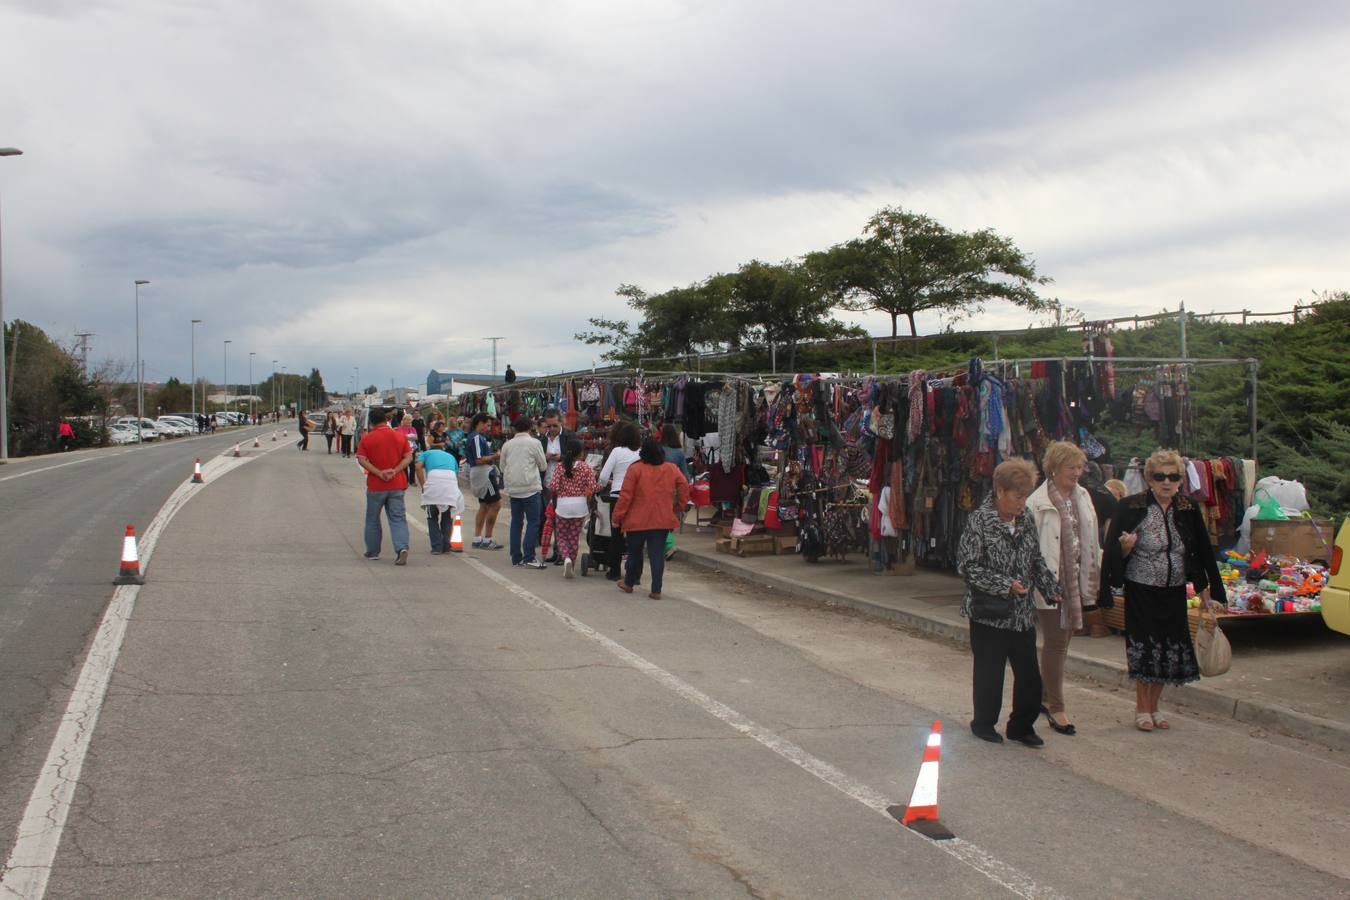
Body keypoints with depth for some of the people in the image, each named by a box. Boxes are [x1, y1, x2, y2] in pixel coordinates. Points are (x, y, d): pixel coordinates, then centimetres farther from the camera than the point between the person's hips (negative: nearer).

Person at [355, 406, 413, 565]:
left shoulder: (367, 438, -4)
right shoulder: (400, 436, 3)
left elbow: (362, 460, -13)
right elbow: (408, 457, -3)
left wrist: (379, 473, -17)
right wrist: (395, 471, -12)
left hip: (375, 486, -1)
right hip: (397, 485, 1)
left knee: (372, 519, 15)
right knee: (398, 518, 1)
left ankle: (372, 552, 24)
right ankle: (402, 548, -20)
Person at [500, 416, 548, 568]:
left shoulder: (507, 445, 7)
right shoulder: (534, 443, -6)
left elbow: (503, 467, 16)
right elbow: (543, 466, 2)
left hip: (513, 489, 5)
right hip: (530, 488, -5)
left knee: (516, 522, 10)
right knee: (533, 522, -2)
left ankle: (516, 557, 12)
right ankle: (529, 558, -8)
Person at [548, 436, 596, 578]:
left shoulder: (560, 466, -4)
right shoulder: (587, 468, -4)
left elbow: (552, 486, -10)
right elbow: (592, 488, -10)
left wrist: (555, 500, 8)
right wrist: (588, 502, 8)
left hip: (562, 504, -1)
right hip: (579, 504, 1)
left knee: (561, 536, 11)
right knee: (574, 537, 12)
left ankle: (566, 558, -13)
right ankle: (571, 565, 16)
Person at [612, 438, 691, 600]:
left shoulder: (635, 469, -8)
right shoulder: (672, 469, 2)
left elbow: (626, 496, -9)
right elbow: (684, 487, 2)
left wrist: (616, 517, -2)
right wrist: (679, 507, 14)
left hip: (638, 520, -2)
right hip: (663, 520, 2)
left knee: (635, 552, 15)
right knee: (657, 553, 3)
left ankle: (629, 583, 31)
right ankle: (656, 590, 0)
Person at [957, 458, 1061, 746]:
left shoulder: (1025, 521, 8)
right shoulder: (979, 521, -12)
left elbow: (1037, 561, 17)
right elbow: (967, 565, -15)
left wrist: (1051, 588, 2)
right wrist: (1005, 585, -20)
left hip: (1023, 614, 5)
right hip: (989, 614, -5)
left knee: (1029, 674, 7)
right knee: (989, 674, 7)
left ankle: (1021, 726, 24)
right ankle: (983, 724, 26)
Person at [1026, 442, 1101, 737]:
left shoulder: (1083, 496, 8)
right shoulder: (1038, 502, -12)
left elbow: (1091, 539, 14)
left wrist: (1093, 575, 11)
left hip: (1076, 579, 6)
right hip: (1052, 580, -6)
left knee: (1061, 640, 14)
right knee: (1056, 642, -2)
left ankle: (1045, 696, 27)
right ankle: (1055, 708, 6)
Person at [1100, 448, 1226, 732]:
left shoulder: (1188, 510, 1)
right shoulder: (1132, 507, -10)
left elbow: (1202, 552, 10)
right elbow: (1115, 554, -6)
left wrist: (1205, 590, 11)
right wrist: (1127, 547, -27)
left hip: (1174, 593, 4)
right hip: (1141, 592, -4)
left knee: (1169, 651, 8)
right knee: (1144, 650, -1)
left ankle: (1153, 706, 24)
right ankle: (1142, 708, 14)